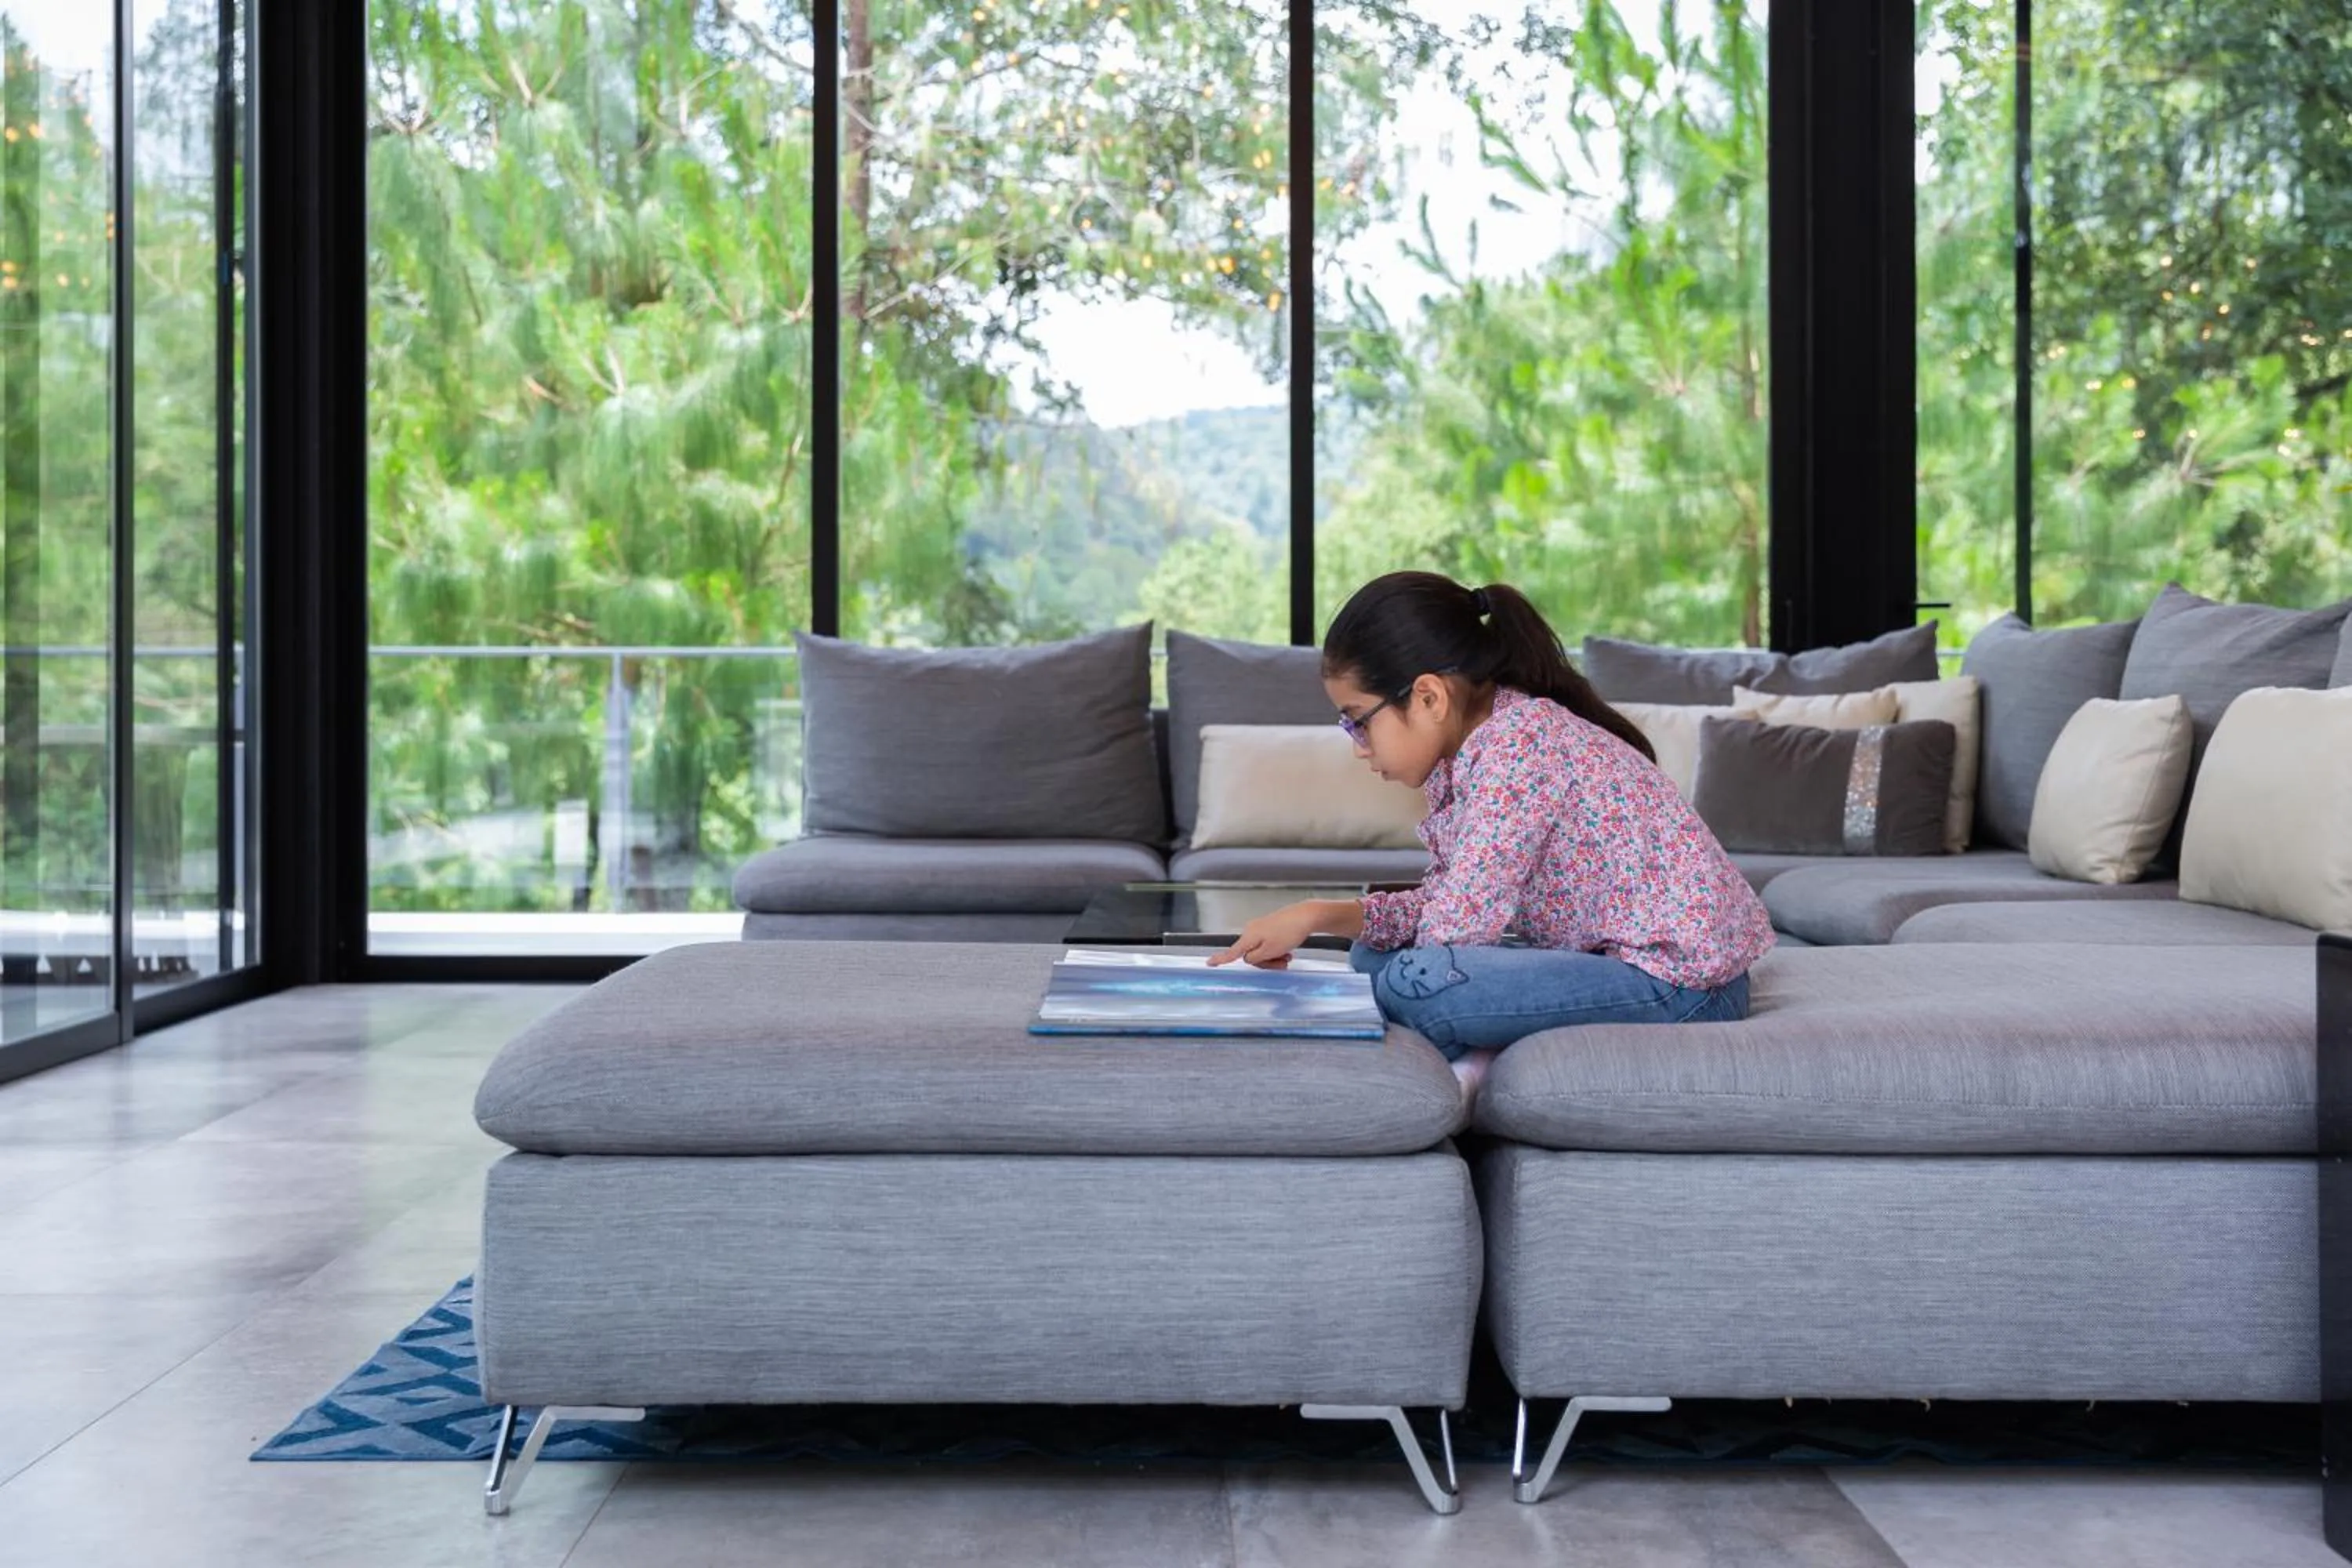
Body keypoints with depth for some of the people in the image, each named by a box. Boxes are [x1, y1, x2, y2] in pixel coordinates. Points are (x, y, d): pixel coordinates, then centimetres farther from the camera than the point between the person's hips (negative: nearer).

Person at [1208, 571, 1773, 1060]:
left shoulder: (1518, 744, -22)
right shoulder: (1479, 743, 8)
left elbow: (1450, 932, -23)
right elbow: (1445, 905, 10)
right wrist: (1319, 916, 1)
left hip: (1681, 982, -10)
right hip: (1611, 957, 10)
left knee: (1413, 982, -27)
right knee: (1378, 955, 10)